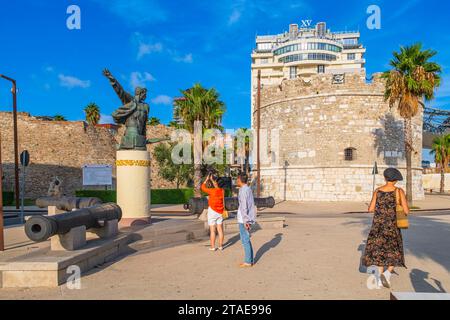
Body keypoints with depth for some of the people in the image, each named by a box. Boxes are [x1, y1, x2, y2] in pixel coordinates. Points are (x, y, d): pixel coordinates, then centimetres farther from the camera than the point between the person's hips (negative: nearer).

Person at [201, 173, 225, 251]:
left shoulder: (212, 191, -18)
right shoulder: (222, 191, -2)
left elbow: (203, 187, -5)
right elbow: (216, 186, 20)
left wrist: (207, 179, 3)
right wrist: (211, 179, 21)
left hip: (212, 212, -5)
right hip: (220, 212, 5)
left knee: (212, 230, 0)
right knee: (220, 229, 9)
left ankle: (213, 247, 4)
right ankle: (220, 246, 14)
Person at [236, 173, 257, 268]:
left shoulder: (243, 190, -15)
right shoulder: (249, 189, 12)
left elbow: (244, 207, -19)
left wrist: (245, 220, -19)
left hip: (243, 220, -9)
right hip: (249, 218, 9)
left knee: (245, 240, -1)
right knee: (247, 240, 15)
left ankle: (248, 261, 5)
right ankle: (250, 260, 21)